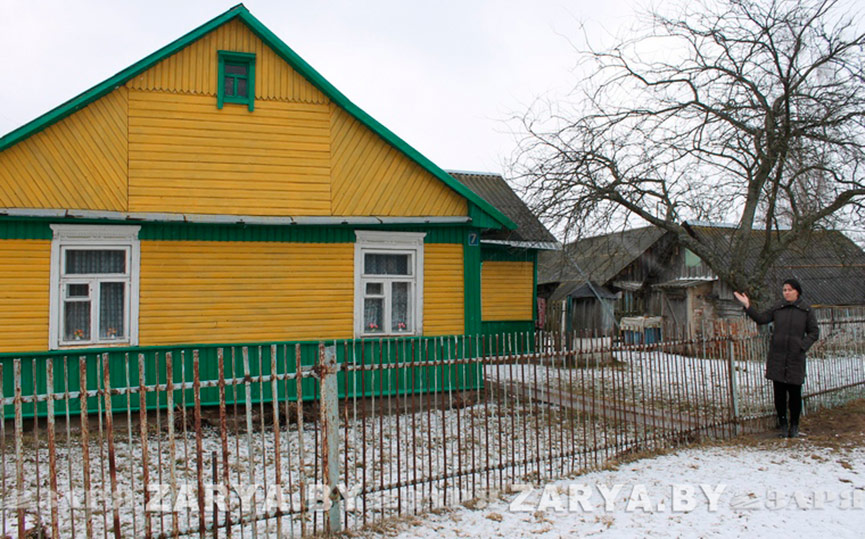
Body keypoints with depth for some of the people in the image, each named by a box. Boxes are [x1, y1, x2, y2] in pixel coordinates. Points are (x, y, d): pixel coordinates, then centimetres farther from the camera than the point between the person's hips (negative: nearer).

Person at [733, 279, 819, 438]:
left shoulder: (807, 310, 2)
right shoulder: (777, 308, 8)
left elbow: (814, 333, 4)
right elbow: (761, 319, 9)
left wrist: (802, 346, -10)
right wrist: (747, 306, -2)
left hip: (795, 357, -2)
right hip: (777, 357, 2)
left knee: (795, 392, 1)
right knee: (779, 392, 3)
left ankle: (794, 425, 17)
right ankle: (783, 424, 15)